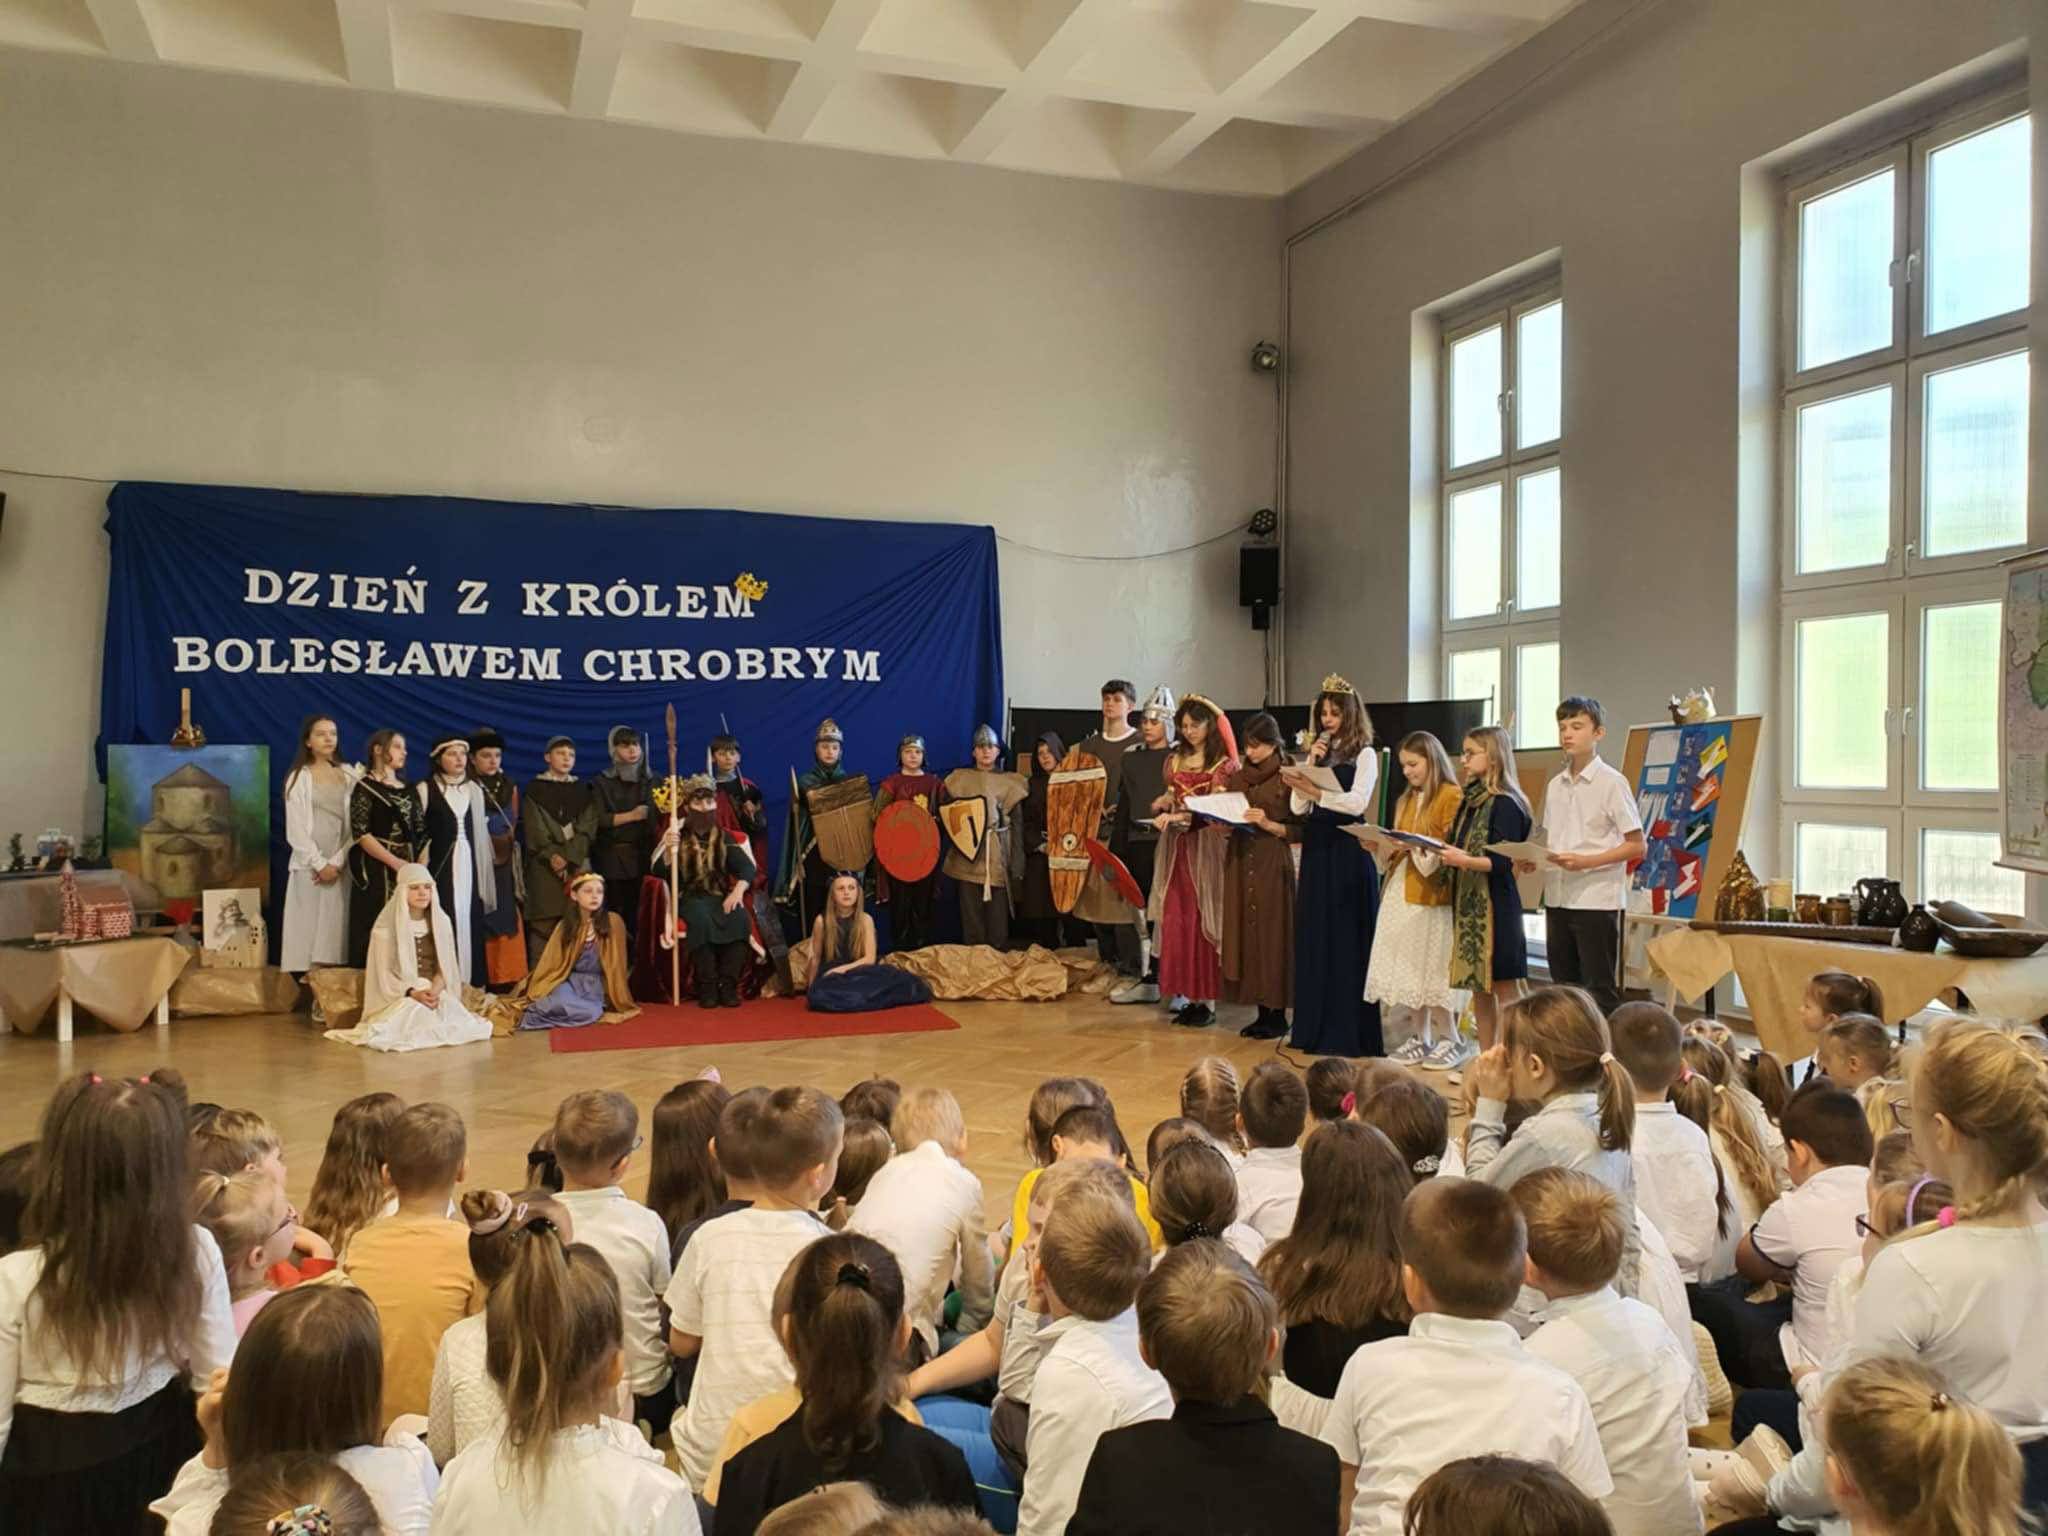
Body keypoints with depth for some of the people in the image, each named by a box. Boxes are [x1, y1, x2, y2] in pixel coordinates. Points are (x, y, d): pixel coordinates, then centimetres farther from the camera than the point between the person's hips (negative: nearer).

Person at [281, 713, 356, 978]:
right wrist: (319, 864, -10)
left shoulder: (349, 775, 10)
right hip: (309, 865, -2)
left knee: (336, 928, -1)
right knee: (307, 927, -5)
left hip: (341, 865, 2)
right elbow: (296, 829, -2)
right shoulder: (299, 777, 3)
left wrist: (337, 862, -7)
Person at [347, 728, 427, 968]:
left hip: (407, 870, 5)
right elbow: (361, 833, -10)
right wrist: (395, 862, -15)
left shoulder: (407, 790, 16)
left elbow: (421, 832, 13)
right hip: (376, 871, -5)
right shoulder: (365, 786, -1)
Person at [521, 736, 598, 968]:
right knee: (542, 927, -6)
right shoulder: (534, 789, 8)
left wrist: (567, 856, -11)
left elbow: (587, 827, 3)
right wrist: (552, 856, -15)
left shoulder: (584, 791, 14)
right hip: (544, 866, -2)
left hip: (577, 865, 2)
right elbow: (534, 829, -2)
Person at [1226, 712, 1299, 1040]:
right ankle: (1262, 1012, 14)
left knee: (1272, 933, -3)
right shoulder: (1239, 777, 11)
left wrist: (1269, 825, -19)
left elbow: (1300, 828, -7)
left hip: (1272, 862, -6)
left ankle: (1278, 1015, 6)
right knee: (1245, 931, 6)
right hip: (1240, 859, 6)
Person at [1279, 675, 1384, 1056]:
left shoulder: (1364, 754, -1)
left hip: (1348, 851, -6)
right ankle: (1316, 1027, 14)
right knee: (1314, 936, 6)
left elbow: (1357, 801, -15)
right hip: (1316, 850, 6)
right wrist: (1311, 764, -3)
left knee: (1347, 938, -3)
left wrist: (1315, 790, -21)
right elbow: (1298, 808, 5)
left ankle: (1348, 1032, 2)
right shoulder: (1315, 753, 14)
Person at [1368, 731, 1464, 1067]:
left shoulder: (1451, 796, -7)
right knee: (1409, 967, 8)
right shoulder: (1406, 800, 18)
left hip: (1431, 891, -7)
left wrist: (1419, 847, -23)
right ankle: (1420, 1038, 15)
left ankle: (1450, 1040, 8)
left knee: (1431, 967, -3)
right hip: (1400, 890, 7)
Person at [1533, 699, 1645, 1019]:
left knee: (1600, 993, -2)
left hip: (1597, 900, -6)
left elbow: (1637, 846, -8)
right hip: (1557, 899, 6)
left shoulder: (1611, 782, -6)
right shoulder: (1555, 786, 12)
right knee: (1565, 990, 12)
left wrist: (1587, 861, -20)